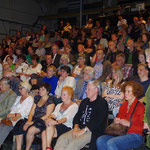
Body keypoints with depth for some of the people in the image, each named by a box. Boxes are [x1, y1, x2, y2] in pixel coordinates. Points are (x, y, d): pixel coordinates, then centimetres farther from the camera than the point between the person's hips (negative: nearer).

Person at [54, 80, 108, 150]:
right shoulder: (84, 101, 21)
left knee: (73, 143, -29)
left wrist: (83, 130, -17)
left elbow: (98, 121, -14)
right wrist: (76, 127, -1)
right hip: (80, 128, 7)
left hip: (92, 131, -7)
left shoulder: (102, 103, -3)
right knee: (62, 138, -17)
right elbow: (77, 115, 19)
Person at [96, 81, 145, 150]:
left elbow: (143, 127, -8)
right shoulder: (124, 105, 16)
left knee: (111, 143, -32)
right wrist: (116, 121, 4)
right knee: (100, 140, -20)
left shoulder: (140, 106, -4)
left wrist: (129, 124, -17)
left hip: (135, 135, -6)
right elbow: (118, 117, 27)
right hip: (121, 133, 6)